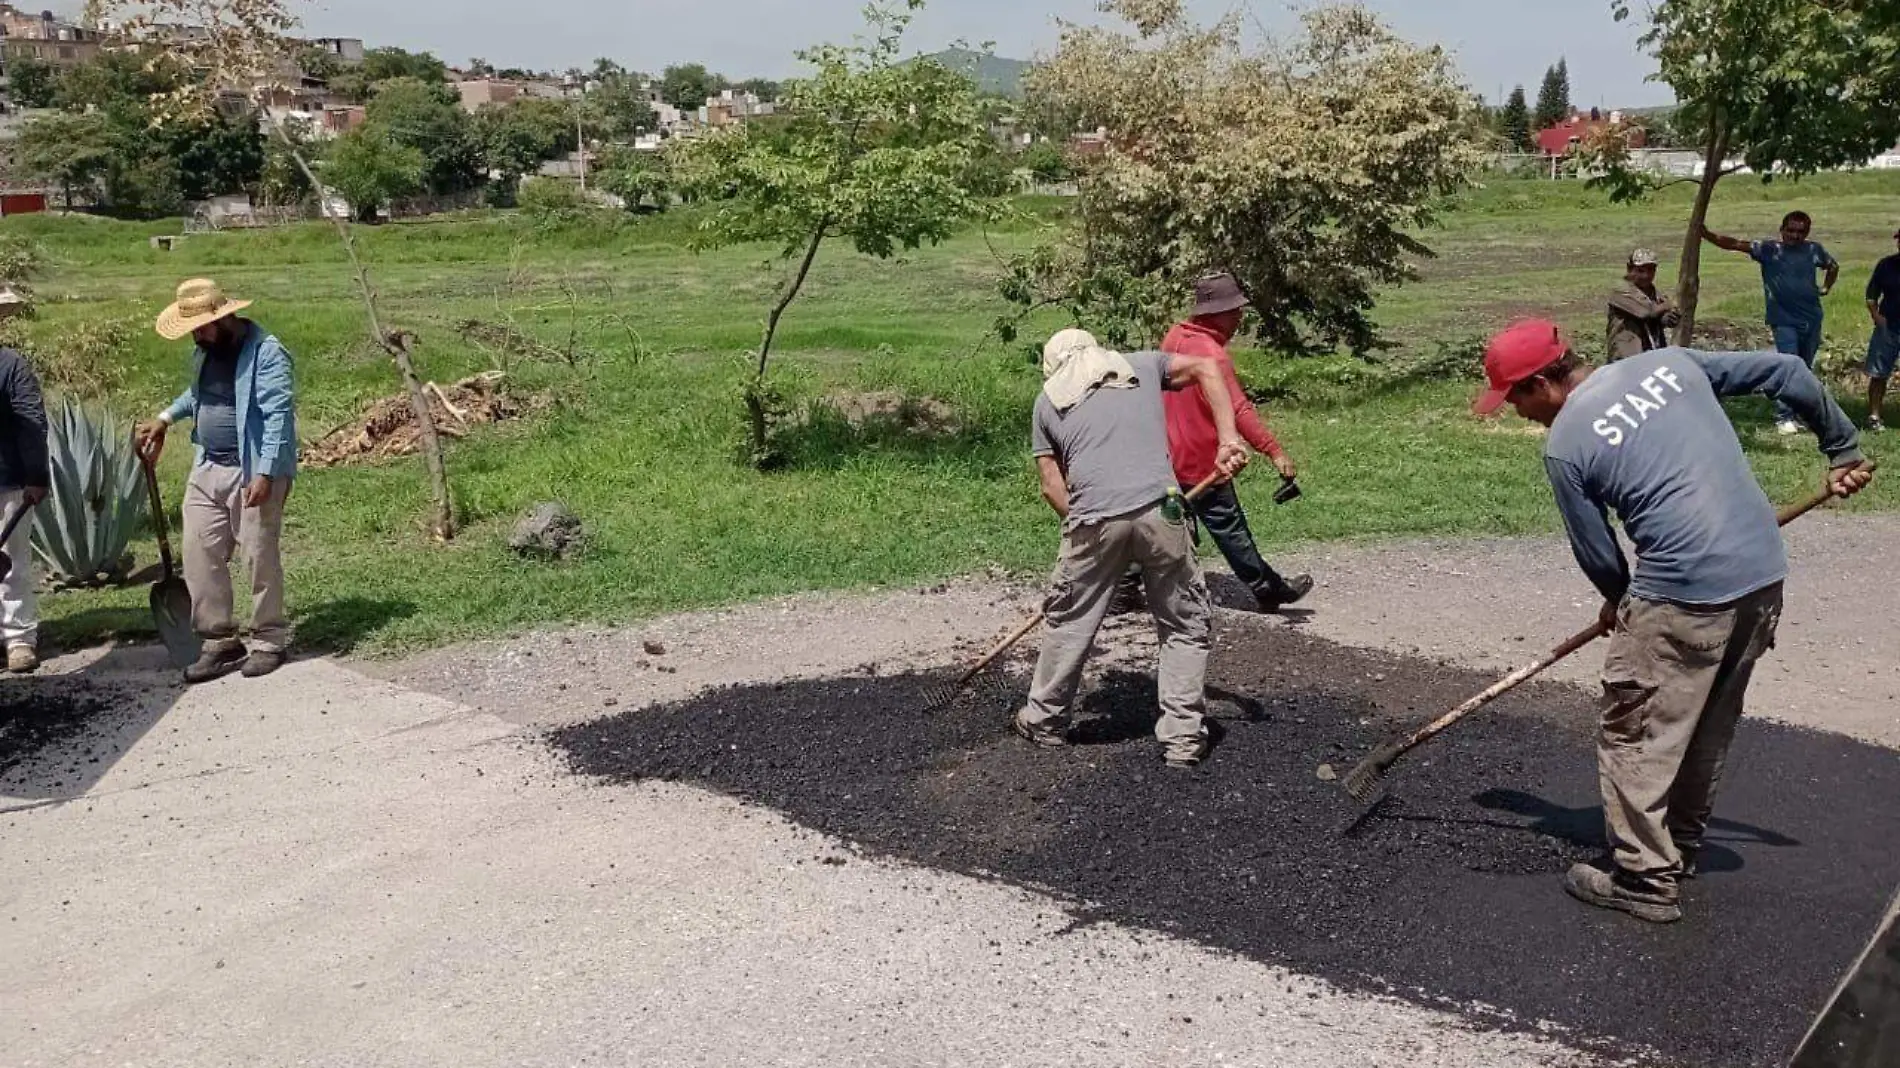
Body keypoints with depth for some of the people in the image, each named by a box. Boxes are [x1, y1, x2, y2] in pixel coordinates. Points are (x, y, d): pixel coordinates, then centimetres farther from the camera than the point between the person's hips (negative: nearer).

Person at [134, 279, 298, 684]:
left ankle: (269, 641, 15)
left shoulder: (266, 352, -17)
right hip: (207, 469, 8)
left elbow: (278, 416, -22)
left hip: (253, 473, -8)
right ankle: (220, 641, 17)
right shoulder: (206, 350, 10)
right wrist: (164, 419, 23)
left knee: (260, 557, 0)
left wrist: (264, 473, -27)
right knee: (200, 555, 7)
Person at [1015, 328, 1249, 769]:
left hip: (1093, 520, 1)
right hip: (1159, 511, 0)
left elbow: (1052, 487, 15)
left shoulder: (1048, 401, 21)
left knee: (1069, 622, 19)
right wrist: (1229, 440, 2)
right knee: (1186, 626, 14)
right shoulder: (1142, 365, 22)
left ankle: (1044, 721, 34)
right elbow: (1206, 368, 8)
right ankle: (1183, 737, 13)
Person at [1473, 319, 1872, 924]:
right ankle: (1681, 849, 36)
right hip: (1766, 575, 8)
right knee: (1710, 729, 22)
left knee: (1636, 736, 6)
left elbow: (1595, 552, 2)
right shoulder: (1670, 364, 11)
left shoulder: (1564, 445, -7)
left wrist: (1619, 600, 23)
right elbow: (1786, 372, 15)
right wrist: (1843, 448, 25)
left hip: (1684, 594, -8)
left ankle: (1647, 881, 11)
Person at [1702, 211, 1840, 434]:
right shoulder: (1769, 249, -3)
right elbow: (1736, 244, -14)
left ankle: (1798, 413, 21)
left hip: (1812, 319, 4)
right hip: (1784, 321, -4)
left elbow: (1833, 266, 28)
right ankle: (1783, 417, -9)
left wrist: (1826, 288, 15)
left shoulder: (1814, 250, 8)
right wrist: (1707, 234, -25)